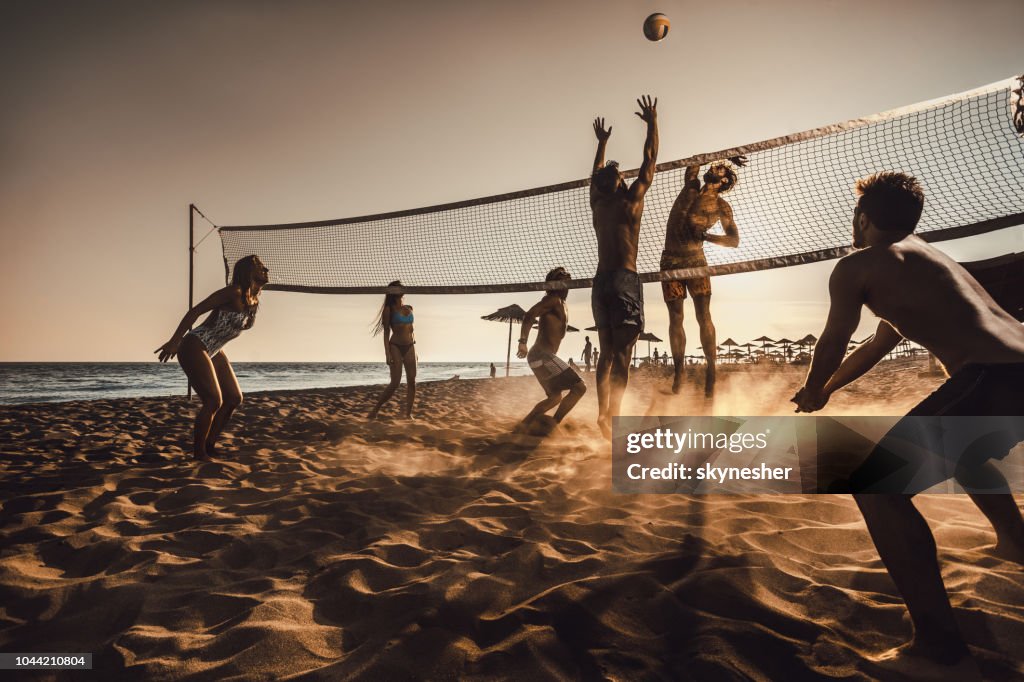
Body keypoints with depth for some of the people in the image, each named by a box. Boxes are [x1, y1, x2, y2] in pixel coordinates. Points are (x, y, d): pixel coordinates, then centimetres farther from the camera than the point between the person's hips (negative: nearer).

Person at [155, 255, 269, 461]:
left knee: (234, 398, 8)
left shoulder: (254, 302, 5)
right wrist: (174, 342, -23)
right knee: (213, 401, -13)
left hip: (214, 352, 9)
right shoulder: (234, 293, -20)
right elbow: (195, 311, -21)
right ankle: (198, 453, 3)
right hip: (194, 348, -9)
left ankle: (209, 445, 22)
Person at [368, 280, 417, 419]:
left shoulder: (409, 308, 13)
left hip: (410, 347, 5)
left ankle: (408, 413, 6)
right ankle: (375, 409, 5)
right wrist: (387, 353, -12)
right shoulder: (389, 309, -2)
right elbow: (386, 332, -4)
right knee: (395, 383, -9)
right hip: (396, 347, -5)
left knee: (412, 381, -1)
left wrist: (415, 350, 16)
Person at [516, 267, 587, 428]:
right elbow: (529, 316, -20)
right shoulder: (554, 300, -9)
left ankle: (524, 424, 21)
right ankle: (553, 426, -12)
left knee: (555, 397, 22)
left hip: (543, 356, 10)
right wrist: (523, 342, -28)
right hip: (542, 355, -10)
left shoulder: (562, 305, 21)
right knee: (579, 387, -13)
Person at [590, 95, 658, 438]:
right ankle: (612, 414, -18)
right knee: (623, 353, -9)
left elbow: (597, 175, 30)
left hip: (600, 281, 6)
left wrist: (602, 142, 41)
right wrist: (652, 123, 15)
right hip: (624, 280, -6)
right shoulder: (630, 200, -2)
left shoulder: (597, 204, 12)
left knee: (607, 352, 7)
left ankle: (603, 412, -1)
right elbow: (650, 162, 5)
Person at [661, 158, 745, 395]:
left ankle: (711, 371, 0)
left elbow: (734, 240, -7)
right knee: (675, 319, 4)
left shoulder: (721, 207, -4)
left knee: (704, 317, -9)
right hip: (670, 262, 2)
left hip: (695, 261, -2)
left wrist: (705, 236, -20)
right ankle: (679, 369, 15)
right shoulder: (691, 186, 2)